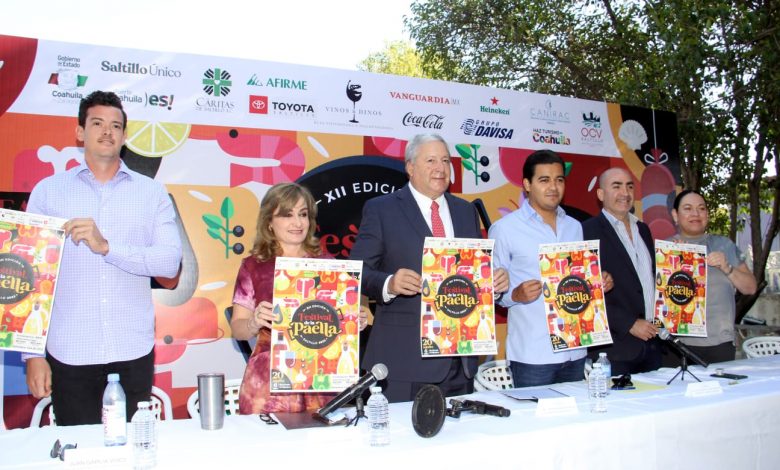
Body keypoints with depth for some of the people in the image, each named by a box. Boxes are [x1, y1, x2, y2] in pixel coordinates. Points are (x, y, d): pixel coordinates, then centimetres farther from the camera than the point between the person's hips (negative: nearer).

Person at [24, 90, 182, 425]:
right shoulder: (48, 191, 6)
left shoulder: (152, 192, 6)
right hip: (69, 354, 0)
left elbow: (170, 262, -5)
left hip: (134, 352, 0)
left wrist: (106, 246, -17)